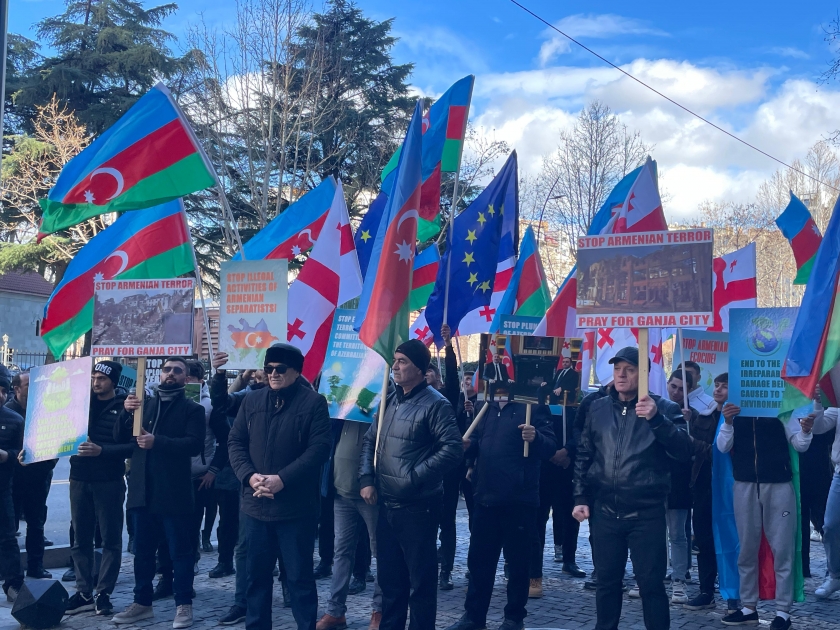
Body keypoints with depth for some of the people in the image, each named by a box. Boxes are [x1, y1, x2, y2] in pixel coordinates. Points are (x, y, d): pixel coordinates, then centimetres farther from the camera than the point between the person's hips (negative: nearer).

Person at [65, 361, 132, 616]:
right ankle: (84, 592, 14)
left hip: (109, 481, -4)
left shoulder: (124, 407, -4)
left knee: (110, 539, 2)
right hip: (80, 478, 5)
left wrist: (101, 450, -23)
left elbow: (131, 446, -13)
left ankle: (104, 593, 8)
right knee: (80, 538, 7)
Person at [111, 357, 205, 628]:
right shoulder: (144, 404, 14)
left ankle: (184, 604, 8)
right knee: (142, 550, 12)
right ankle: (142, 602, 22)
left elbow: (195, 444, -14)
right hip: (143, 490, 5)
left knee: (180, 550, 1)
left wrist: (157, 441, -23)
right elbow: (120, 438, 8)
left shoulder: (192, 409, 0)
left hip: (174, 492, -5)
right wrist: (127, 412, -11)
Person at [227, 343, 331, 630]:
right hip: (256, 504, 4)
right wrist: (249, 476, -10)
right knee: (257, 573, 13)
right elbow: (235, 442, 7)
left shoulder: (313, 402, -5)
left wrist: (282, 479, -18)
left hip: (296, 506, -4)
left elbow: (319, 448, -12)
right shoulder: (252, 401, 9)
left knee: (299, 576, 3)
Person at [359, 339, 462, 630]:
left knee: (421, 579, 4)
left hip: (418, 506, -7)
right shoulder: (390, 400, 11)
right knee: (389, 575, 18)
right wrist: (367, 480, 3)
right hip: (386, 503, 7)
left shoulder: (435, 404, -12)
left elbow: (452, 449, -20)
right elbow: (370, 441, 17)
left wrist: (414, 477, -20)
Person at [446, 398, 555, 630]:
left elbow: (550, 447, -10)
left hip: (519, 500, -6)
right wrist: (469, 444, 1)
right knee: (478, 559, 11)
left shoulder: (533, 406, -5)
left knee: (517, 561, 6)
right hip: (486, 497, 6)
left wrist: (535, 438, -31)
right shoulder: (486, 407, 13)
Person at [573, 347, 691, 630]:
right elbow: (584, 456, 14)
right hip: (605, 511, 4)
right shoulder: (598, 408, 9)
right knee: (607, 581, 12)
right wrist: (580, 498, 8)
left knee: (651, 583, 0)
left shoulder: (663, 408, -3)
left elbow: (684, 452, -15)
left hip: (646, 513, -3)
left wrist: (656, 419, -27)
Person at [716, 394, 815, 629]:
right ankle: (749, 607, 18)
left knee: (782, 549, 1)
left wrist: (805, 430, -24)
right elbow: (722, 447, -2)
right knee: (747, 548, 9)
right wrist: (727, 422, -20)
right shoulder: (733, 409, 5)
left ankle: (783, 611, 8)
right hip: (744, 485, 2)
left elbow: (799, 444, -2)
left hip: (778, 484, -2)